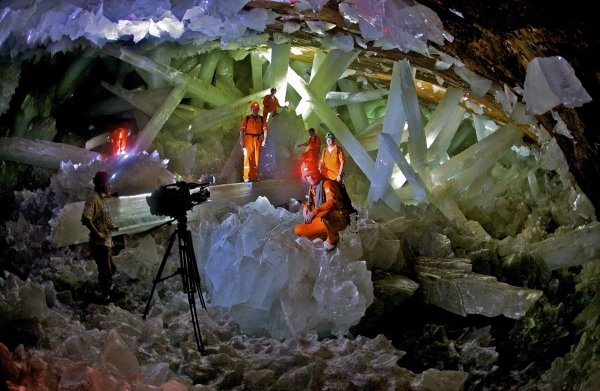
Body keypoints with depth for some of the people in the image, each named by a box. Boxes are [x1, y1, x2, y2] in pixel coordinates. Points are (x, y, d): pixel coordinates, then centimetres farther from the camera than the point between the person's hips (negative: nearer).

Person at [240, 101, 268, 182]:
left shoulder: (262, 119, 12)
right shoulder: (246, 119, 7)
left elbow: (265, 129, 4)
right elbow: (242, 130, 2)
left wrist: (264, 139, -8)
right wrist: (241, 140, -8)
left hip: (258, 140, 2)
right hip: (248, 139, -2)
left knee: (256, 158, 3)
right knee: (247, 157, -8)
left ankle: (254, 177, 8)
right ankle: (246, 177, -11)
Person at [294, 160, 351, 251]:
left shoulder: (327, 183, -15)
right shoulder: (313, 187, 11)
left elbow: (332, 202, -31)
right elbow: (311, 200, 29)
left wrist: (314, 212, -37)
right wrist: (306, 207, 4)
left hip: (338, 218, -8)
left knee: (324, 216, -43)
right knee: (299, 230, -2)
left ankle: (333, 239, -12)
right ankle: (326, 234, 13)